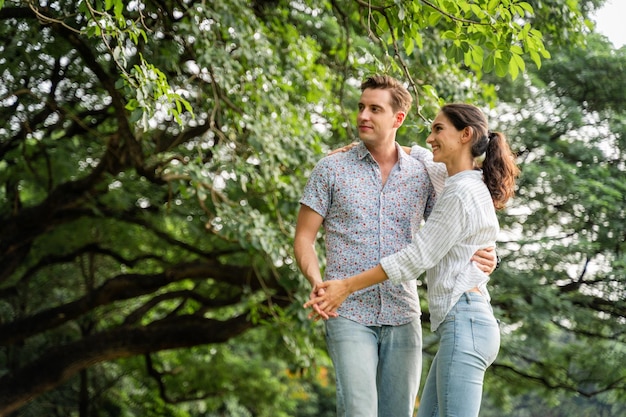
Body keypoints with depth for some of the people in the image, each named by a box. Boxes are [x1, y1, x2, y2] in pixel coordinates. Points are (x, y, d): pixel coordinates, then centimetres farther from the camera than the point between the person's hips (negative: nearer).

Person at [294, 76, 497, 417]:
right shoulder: (331, 169, 3)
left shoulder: (422, 175, 8)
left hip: (402, 316, 3)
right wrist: (317, 282, -16)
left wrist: (481, 255, -11)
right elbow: (304, 239, 3)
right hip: (349, 315, -3)